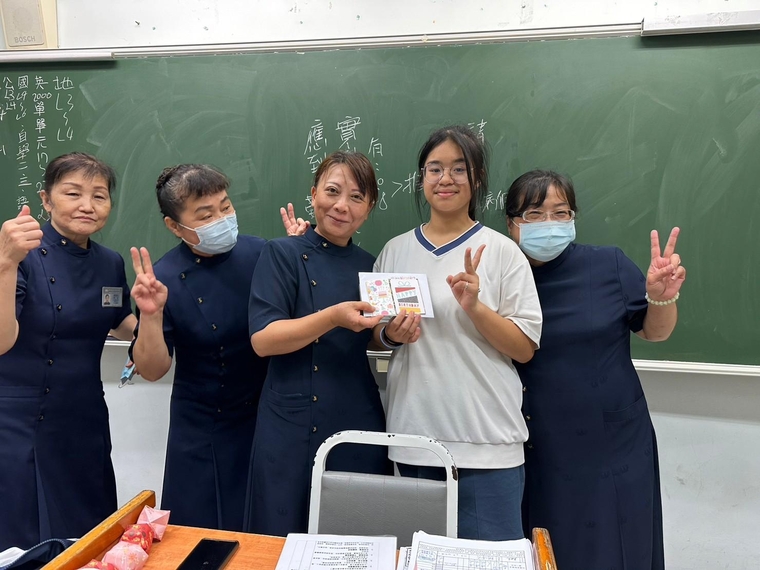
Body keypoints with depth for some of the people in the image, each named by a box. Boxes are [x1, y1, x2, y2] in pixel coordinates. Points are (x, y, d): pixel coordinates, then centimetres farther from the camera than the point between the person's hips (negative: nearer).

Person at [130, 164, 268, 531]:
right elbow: (152, 370, -11)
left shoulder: (262, 254, -8)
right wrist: (151, 315, -29)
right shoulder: (164, 277, -12)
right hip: (203, 432, -1)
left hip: (270, 418, 2)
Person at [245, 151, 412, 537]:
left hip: (359, 425, 4)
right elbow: (262, 339, -14)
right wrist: (333, 317, -27)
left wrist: (398, 332, -3)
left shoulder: (368, 265, 9)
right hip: (293, 428, -4)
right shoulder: (283, 253, -5)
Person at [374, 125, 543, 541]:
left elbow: (525, 348, -5)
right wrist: (391, 332, -8)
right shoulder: (395, 250, 6)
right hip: (413, 434, 3)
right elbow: (375, 334, 14)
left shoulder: (501, 250, -4)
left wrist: (474, 306, -20)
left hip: (486, 441, -2)